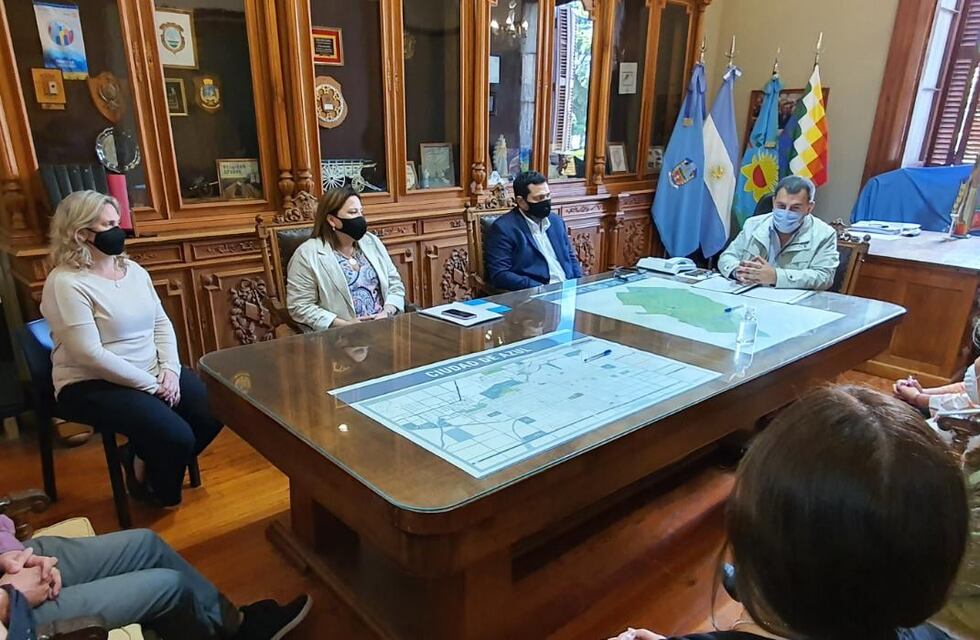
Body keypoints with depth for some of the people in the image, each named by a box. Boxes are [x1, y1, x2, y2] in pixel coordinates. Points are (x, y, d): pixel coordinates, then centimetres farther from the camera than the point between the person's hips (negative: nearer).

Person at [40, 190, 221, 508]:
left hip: (153, 373, 8)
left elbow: (162, 323, 8)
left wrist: (170, 369, -9)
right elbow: (90, 355, -21)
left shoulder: (133, 270, 8)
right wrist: (152, 385, -19)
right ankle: (157, 489, 12)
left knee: (215, 414, -8)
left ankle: (147, 460, 16)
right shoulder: (66, 283, -15)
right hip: (93, 384, -7)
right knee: (177, 436, -24)